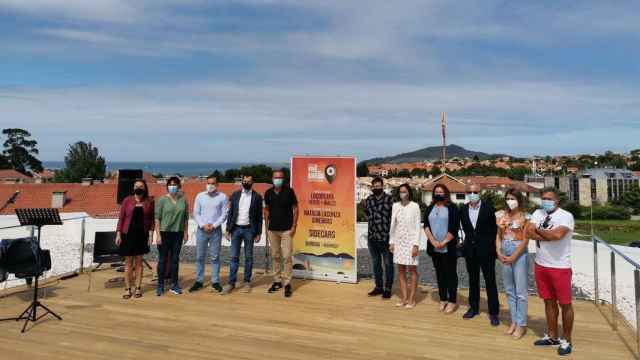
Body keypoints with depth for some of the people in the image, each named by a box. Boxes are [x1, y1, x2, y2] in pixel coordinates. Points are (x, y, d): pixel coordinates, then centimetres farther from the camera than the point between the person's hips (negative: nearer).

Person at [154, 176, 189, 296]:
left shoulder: (183, 200, 5)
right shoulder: (162, 200, -3)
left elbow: (186, 218, 8)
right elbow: (157, 218, -6)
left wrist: (186, 232, 5)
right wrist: (158, 234, -10)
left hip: (178, 233, 3)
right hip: (164, 233, -2)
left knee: (175, 259, 9)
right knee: (162, 259, 4)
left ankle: (174, 284, 20)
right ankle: (160, 285, 15)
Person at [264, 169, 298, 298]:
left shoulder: (289, 191, -5)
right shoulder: (268, 193, 6)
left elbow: (295, 208, -3)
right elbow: (266, 210, 14)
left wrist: (294, 226, -8)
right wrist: (266, 225, 9)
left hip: (286, 229, -4)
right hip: (273, 229, 4)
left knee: (287, 257, -6)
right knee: (275, 256, 11)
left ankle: (287, 283, 1)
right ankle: (277, 281, 21)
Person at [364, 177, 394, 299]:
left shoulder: (389, 199, -8)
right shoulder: (368, 200, 8)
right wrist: (373, 222, 12)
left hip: (386, 237, -5)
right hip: (372, 237, 6)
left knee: (388, 264, 5)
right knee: (375, 263, 15)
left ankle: (388, 289, 14)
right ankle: (378, 287, 27)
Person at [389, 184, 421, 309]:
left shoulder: (415, 206, -8)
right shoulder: (395, 206, 4)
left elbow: (417, 226, -9)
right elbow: (393, 225, 9)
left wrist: (416, 244, -13)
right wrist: (391, 242, 7)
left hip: (410, 241, -5)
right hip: (399, 241, 5)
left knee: (412, 270, 4)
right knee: (401, 270, 8)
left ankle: (411, 299, 12)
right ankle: (404, 298, 17)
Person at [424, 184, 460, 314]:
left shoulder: (452, 208, -3)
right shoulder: (430, 208, 10)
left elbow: (454, 227, -10)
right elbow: (426, 226, 4)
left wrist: (443, 242, -12)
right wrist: (434, 241, -8)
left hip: (448, 248, -4)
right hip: (434, 248, 4)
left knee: (451, 274, 1)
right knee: (440, 274, 10)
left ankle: (452, 301, 8)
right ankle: (443, 300, 19)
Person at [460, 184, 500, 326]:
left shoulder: (488, 209, -8)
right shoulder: (463, 210, 2)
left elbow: (494, 229, -4)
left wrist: (492, 247, -5)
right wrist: (470, 239, 7)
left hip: (486, 250, -3)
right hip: (470, 250, 4)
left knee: (490, 281, 1)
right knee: (473, 280, 14)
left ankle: (493, 312, 9)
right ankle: (474, 307, 26)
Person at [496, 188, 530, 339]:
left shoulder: (524, 217, -8)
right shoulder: (502, 216, 6)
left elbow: (525, 240, -11)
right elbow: (499, 236, 9)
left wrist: (513, 257, -14)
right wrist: (499, 252, -4)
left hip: (520, 254, -5)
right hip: (504, 255, 5)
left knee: (521, 291, 1)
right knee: (509, 290, 12)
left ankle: (521, 324, 12)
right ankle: (514, 321, 24)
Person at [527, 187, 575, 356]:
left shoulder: (566, 216, -12)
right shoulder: (538, 213, 5)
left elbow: (557, 235, -28)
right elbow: (529, 232, -7)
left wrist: (539, 230, -11)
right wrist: (549, 236, -17)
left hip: (560, 267, -5)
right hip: (541, 265, 6)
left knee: (565, 304, 6)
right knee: (549, 301, 15)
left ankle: (566, 340, 20)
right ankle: (552, 336, 28)